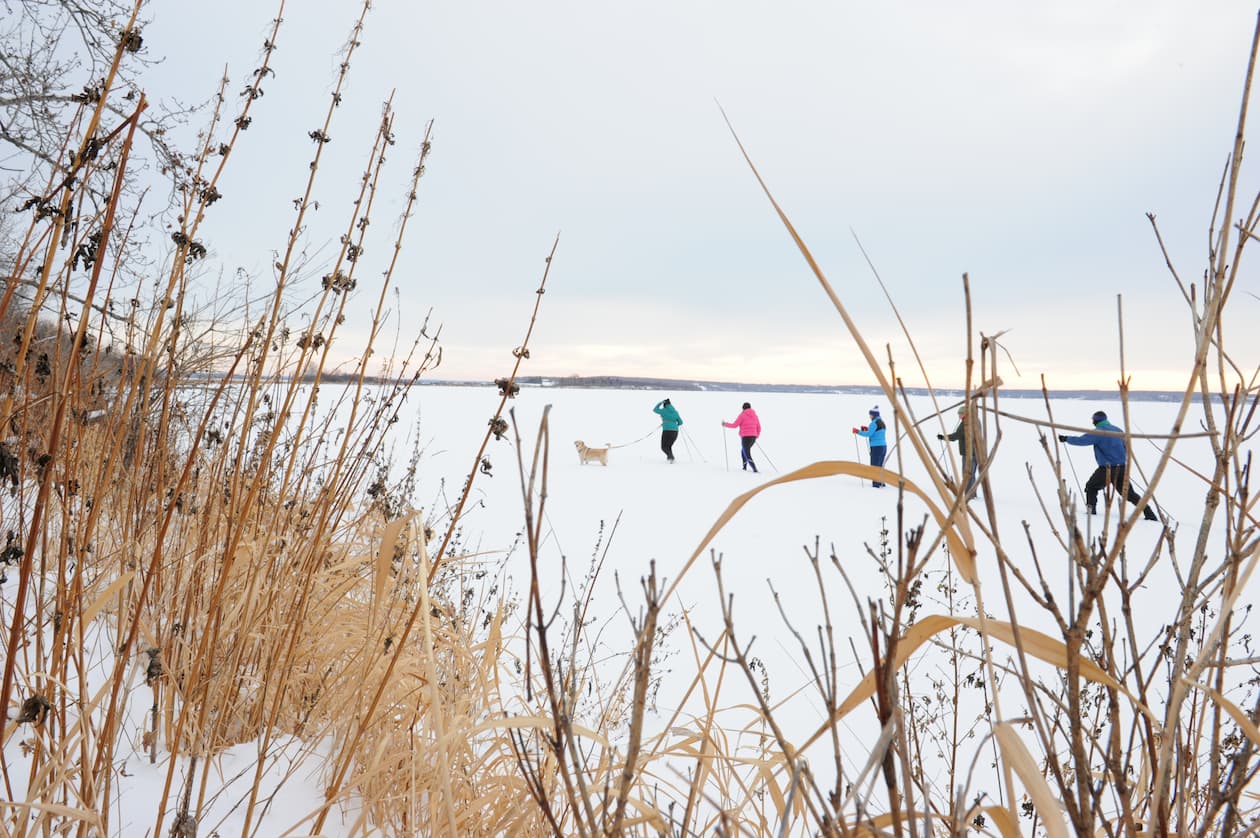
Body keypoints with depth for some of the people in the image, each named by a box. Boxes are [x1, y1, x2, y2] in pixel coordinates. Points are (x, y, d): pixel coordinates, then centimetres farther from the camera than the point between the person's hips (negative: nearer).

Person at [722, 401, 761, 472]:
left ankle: (755, 469, -22)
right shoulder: (755, 415, 12)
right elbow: (759, 428, 14)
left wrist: (725, 424, 7)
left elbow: (734, 425, -9)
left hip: (745, 437, -6)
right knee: (743, 451, 27)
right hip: (753, 437, 6)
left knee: (747, 455, -6)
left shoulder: (742, 415, -6)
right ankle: (745, 467, 28)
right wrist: (757, 436, 31)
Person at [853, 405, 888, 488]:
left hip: (876, 447, -9)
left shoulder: (874, 423, -13)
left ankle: (876, 484, -5)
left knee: (874, 466, -4)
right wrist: (867, 429, 22)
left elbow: (869, 434, -21)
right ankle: (881, 483, 18)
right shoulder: (881, 422, 15)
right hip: (883, 446, 9)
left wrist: (858, 431, -13)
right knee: (880, 466, 16)